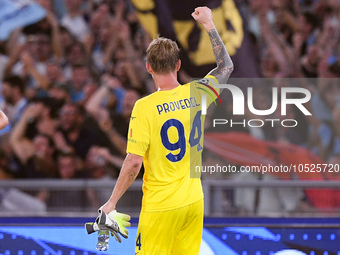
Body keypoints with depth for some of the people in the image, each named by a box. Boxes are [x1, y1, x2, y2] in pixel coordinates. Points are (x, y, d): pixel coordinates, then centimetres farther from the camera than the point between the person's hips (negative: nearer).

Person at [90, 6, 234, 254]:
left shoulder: (145, 106, -15)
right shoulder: (196, 94, -2)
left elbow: (134, 162, -17)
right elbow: (226, 66, 18)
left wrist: (112, 202, -8)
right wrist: (209, 25, 25)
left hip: (161, 207, -5)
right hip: (194, 201, 5)